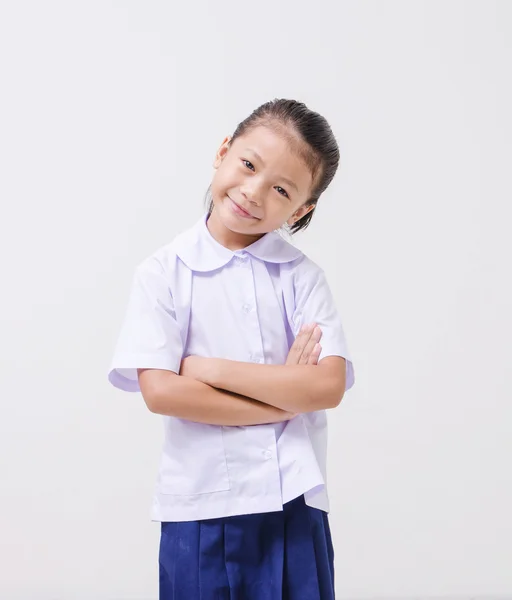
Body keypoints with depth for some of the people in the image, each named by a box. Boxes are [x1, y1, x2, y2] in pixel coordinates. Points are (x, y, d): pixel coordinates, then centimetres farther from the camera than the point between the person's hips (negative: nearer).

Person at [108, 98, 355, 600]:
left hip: (294, 504, 1)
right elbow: (158, 391, -13)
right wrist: (286, 396, -12)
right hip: (198, 505, -1)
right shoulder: (164, 271, -3)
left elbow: (328, 386, -11)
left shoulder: (303, 276, 1)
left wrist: (210, 368, -13)